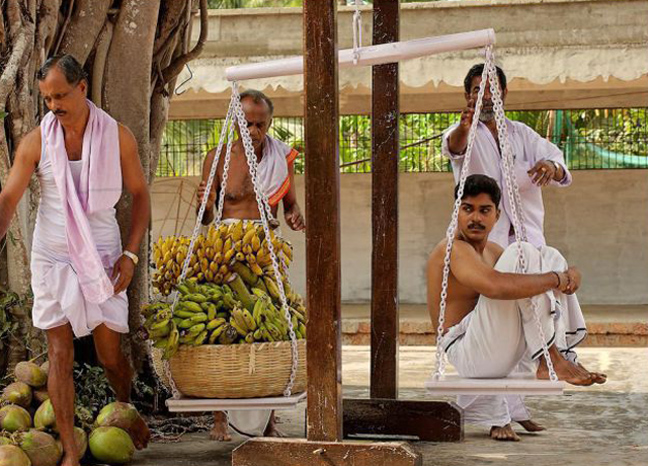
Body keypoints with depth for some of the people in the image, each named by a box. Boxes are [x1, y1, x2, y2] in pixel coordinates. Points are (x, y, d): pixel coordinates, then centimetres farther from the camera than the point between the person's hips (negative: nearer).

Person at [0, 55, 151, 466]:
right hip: (52, 258, 0)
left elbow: (140, 194, 3)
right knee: (60, 354, -3)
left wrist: (131, 254, -6)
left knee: (111, 355, 5)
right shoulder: (36, 142, -6)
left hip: (101, 258, 0)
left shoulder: (118, 137, -5)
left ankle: (128, 409, 38)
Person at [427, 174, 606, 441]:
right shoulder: (454, 250, -13)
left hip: (500, 357, 10)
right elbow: (496, 286, -33)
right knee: (522, 254, -18)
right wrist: (556, 280, -22)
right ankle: (550, 360, -18)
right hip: (469, 356, -10)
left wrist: (570, 275, -4)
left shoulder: (492, 251, 18)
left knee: (550, 257, 10)